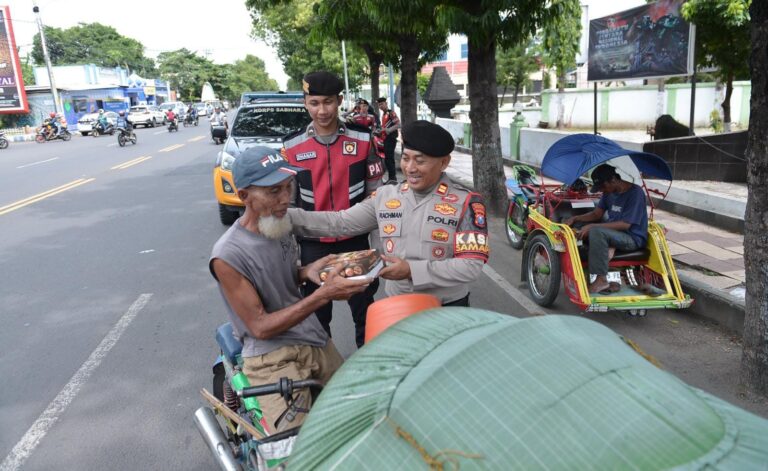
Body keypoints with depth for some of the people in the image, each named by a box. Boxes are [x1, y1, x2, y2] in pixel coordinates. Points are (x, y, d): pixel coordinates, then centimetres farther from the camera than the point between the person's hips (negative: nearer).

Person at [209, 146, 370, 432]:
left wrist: (308, 271, -1)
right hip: (272, 357, -7)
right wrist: (323, 295, -25)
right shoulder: (227, 255, -17)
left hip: (316, 341, 8)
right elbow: (261, 327, -16)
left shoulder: (282, 226, 6)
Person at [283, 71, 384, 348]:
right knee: (316, 311, 16)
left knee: (364, 307, 14)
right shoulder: (292, 146, -4)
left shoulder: (362, 139, -5)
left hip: (356, 239, 0)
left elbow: (374, 190, 1)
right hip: (313, 244, 1)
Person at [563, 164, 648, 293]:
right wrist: (575, 219, -6)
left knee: (597, 232, -34)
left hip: (633, 238, -9)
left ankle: (601, 280, -29)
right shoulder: (609, 192, 6)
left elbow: (625, 224, -25)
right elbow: (596, 214, 12)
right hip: (612, 232, 9)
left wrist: (592, 226, -29)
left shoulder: (635, 193, -18)